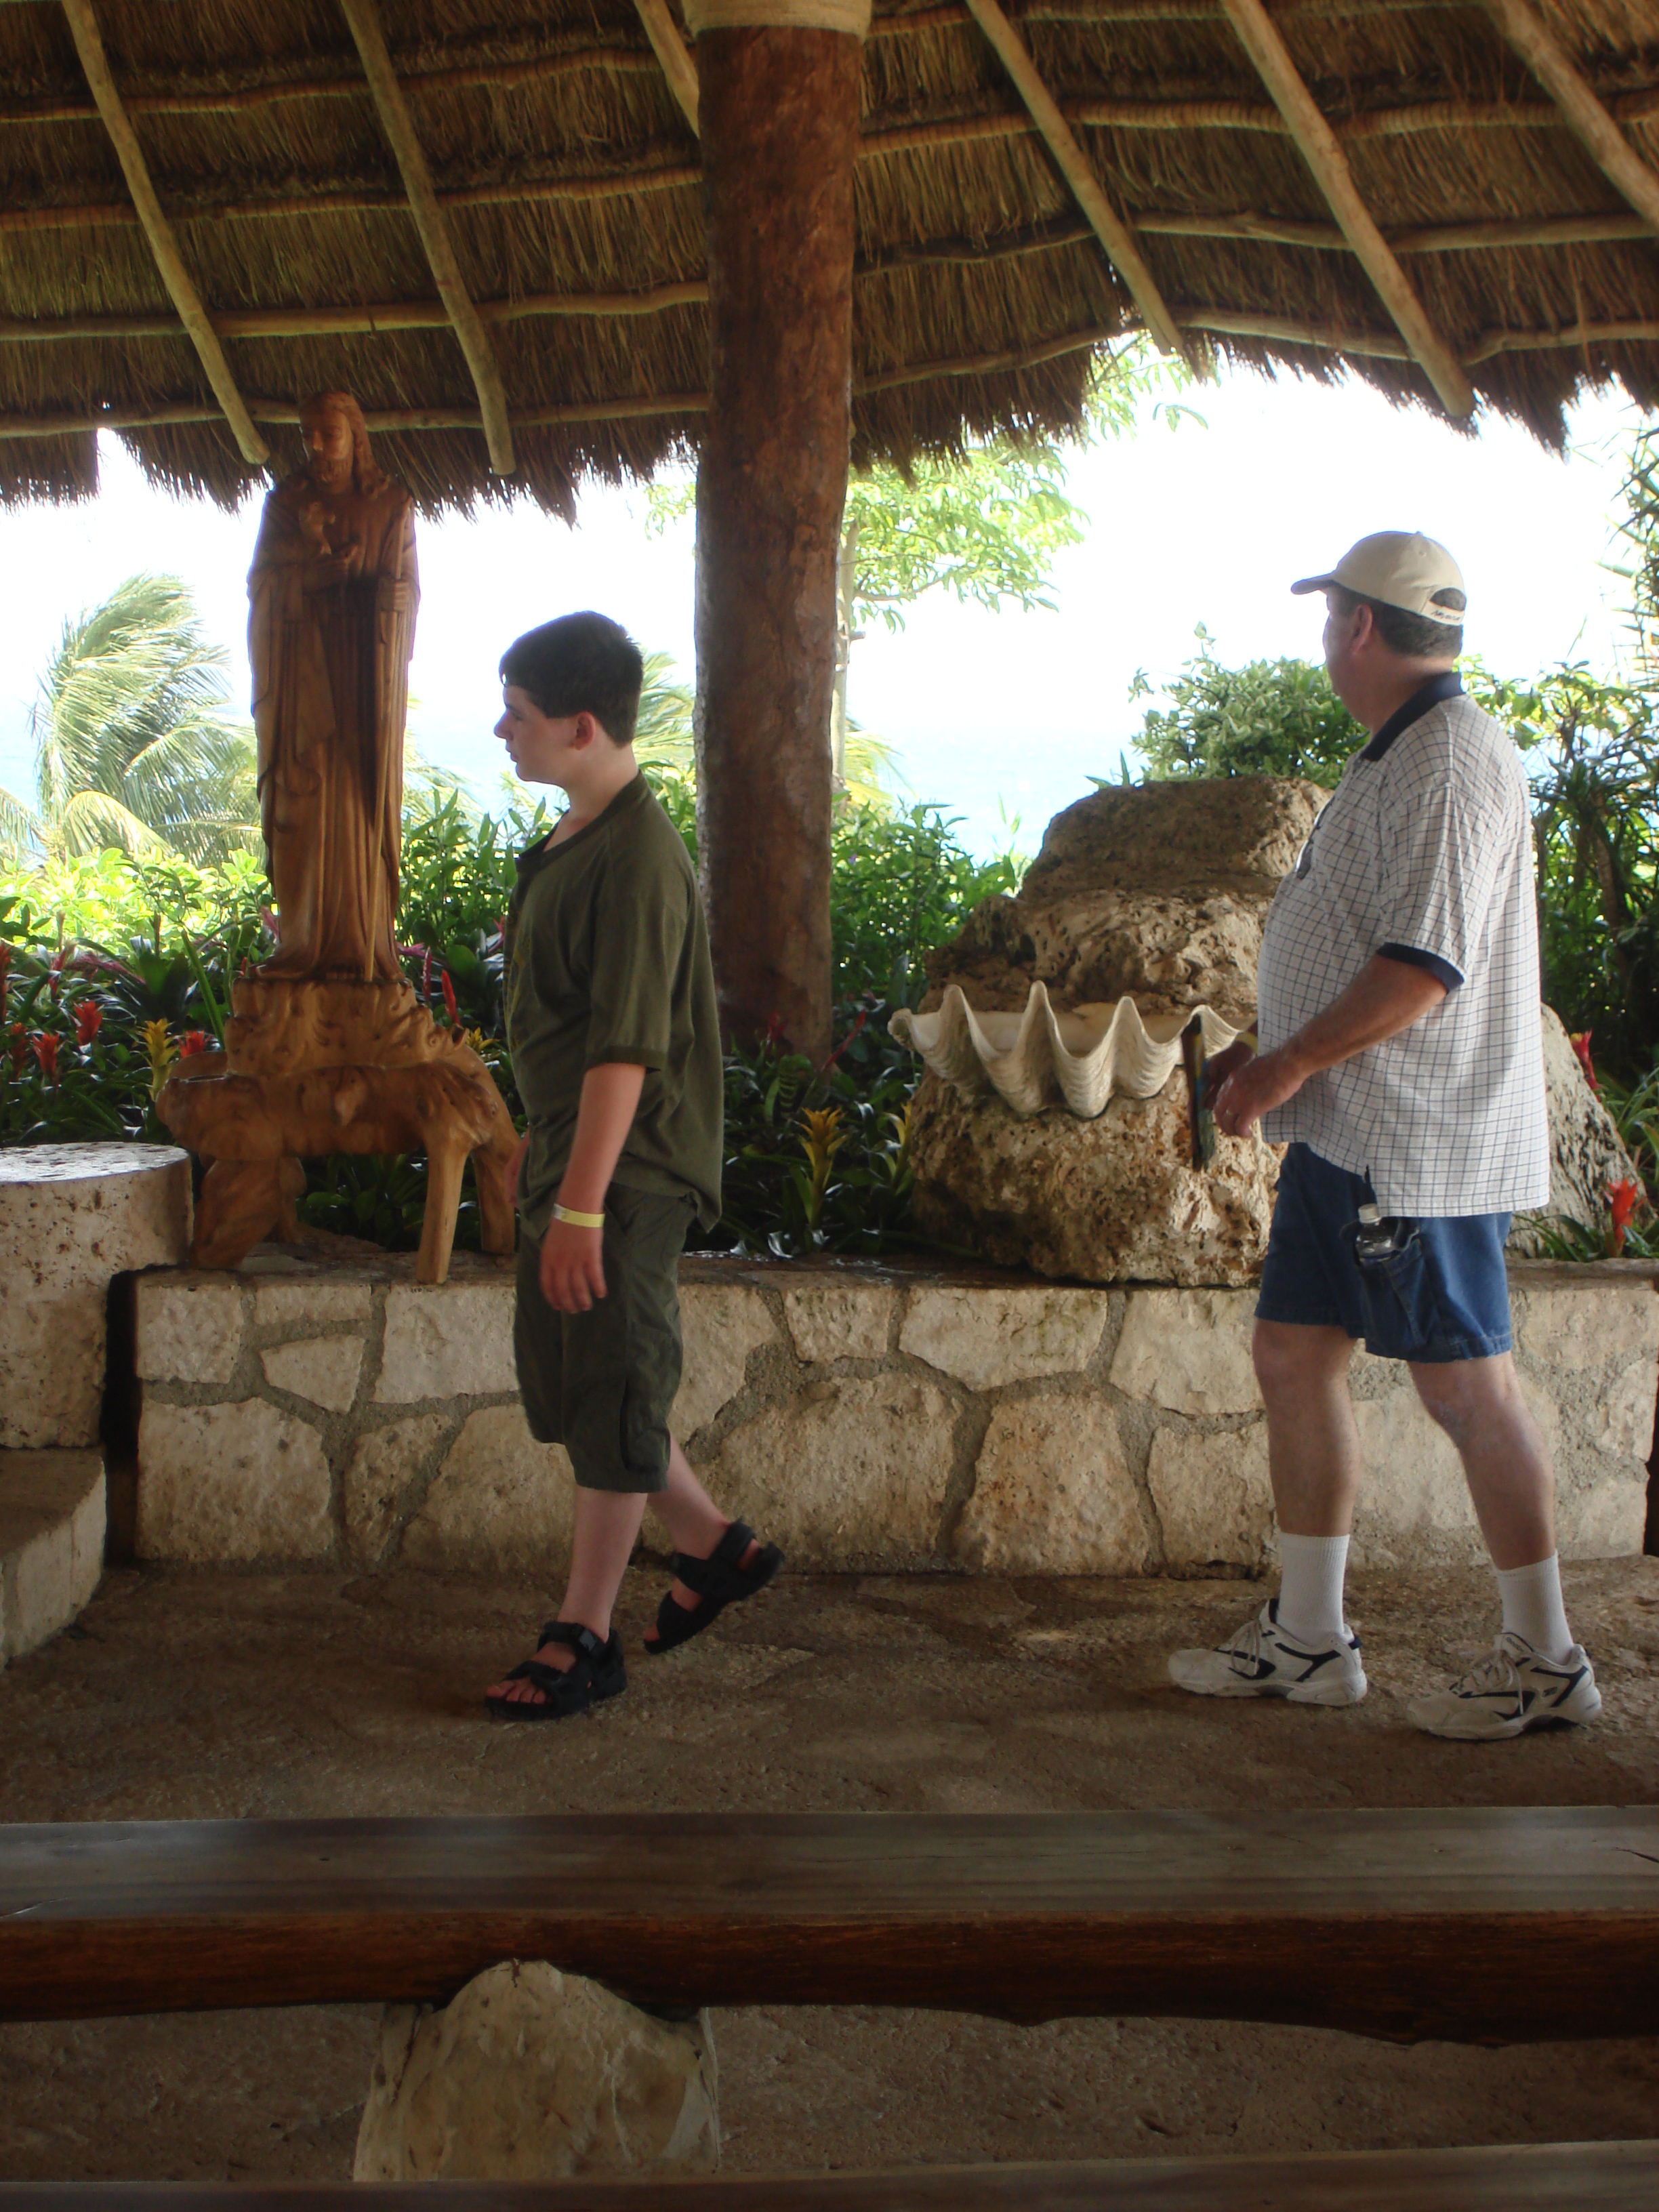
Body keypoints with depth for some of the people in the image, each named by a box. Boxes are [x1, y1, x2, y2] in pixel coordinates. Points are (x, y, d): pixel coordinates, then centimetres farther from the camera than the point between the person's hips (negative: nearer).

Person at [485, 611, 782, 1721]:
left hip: (629, 1171, -10)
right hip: (572, 1154, 10)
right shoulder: (575, 840, 11)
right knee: (558, 1379, 16)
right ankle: (715, 1544, 29)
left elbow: (624, 1049, -24)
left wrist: (580, 1205, -25)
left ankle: (585, 1638, 11)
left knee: (611, 1400, 0)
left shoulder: (637, 859, -20)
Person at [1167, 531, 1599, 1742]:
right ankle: (1308, 1637, 21)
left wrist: (1291, 1063, -19)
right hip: (1351, 1137, 11)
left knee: (1466, 1382, -2)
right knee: (1295, 1353, 11)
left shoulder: (1449, 765, -17)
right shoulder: (1399, 759, 16)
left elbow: (1423, 967, -25)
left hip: (1416, 1141, -11)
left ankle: (1545, 1658, 11)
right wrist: (1275, 1051, 18)